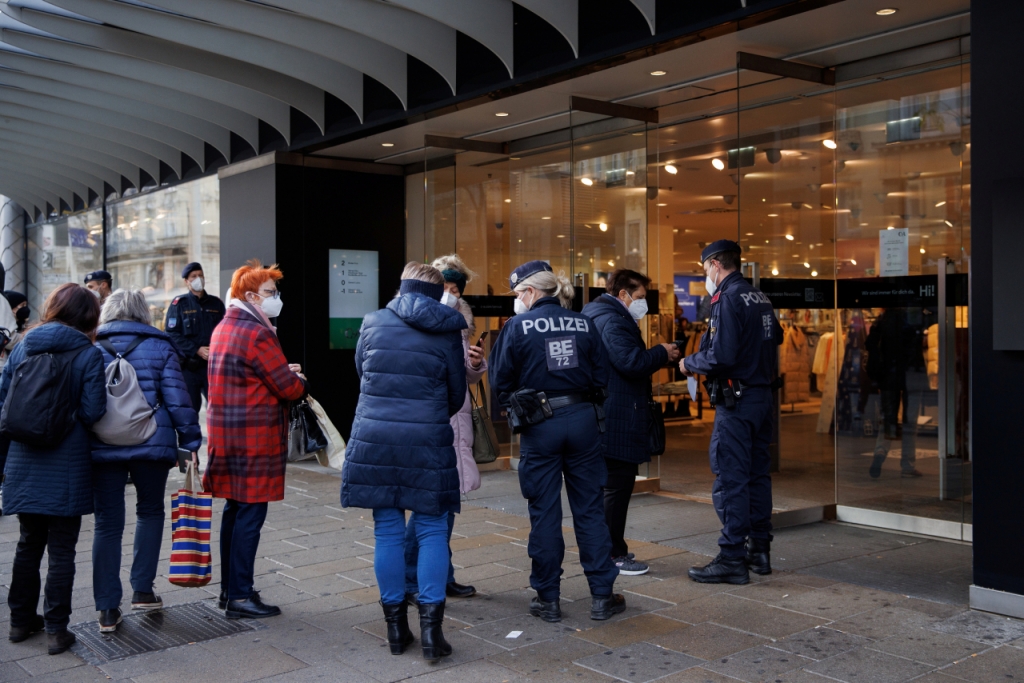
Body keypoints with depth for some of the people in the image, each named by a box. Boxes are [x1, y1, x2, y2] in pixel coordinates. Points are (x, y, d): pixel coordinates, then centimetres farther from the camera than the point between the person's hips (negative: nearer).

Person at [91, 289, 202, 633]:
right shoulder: (160, 347, 1)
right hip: (152, 446, -1)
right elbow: (176, 398, -4)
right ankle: (142, 590, 17)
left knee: (107, 523, 6)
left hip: (103, 447, 1)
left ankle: (107, 609, 8)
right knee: (150, 512, 20)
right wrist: (190, 441, 0)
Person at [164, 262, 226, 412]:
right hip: (188, 365, -2)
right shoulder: (179, 303, 1)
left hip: (213, 365, 2)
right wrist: (197, 350, -14)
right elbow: (172, 334, -6)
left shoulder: (216, 303, 11)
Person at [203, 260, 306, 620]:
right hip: (255, 437, -10)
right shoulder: (258, 334, -16)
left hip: (226, 433, 10)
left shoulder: (223, 328, 15)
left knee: (234, 510, 15)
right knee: (251, 513, -4)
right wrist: (299, 379, 7)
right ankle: (240, 596, 2)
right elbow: (290, 388, -16)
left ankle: (229, 589, 24)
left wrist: (284, 372, 7)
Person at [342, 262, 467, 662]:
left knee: (388, 532, 9)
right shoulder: (447, 333, 1)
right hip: (428, 445, -2)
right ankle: (430, 624, 2)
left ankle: (396, 625, 16)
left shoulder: (373, 323, 5)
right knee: (432, 532, 7)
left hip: (374, 440, 2)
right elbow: (457, 396, 8)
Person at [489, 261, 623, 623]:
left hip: (540, 427, -3)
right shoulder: (583, 323, 3)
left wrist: (516, 406, 12)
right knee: (590, 509, 10)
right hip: (583, 420, 3)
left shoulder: (518, 326, -7)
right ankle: (602, 596, 15)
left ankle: (547, 599, 14)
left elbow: (500, 382, -6)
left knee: (544, 512, 6)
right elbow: (602, 375, 4)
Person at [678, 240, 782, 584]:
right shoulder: (760, 298, 12)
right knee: (757, 474, 15)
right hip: (764, 395, 9)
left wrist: (689, 363, -6)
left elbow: (720, 358, -21)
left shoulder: (728, 299, -14)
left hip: (737, 401, -9)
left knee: (730, 479, -5)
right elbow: (775, 338, 24)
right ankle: (759, 549, 23)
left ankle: (732, 559, -2)